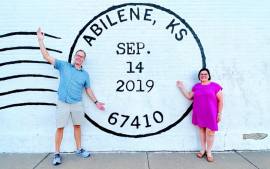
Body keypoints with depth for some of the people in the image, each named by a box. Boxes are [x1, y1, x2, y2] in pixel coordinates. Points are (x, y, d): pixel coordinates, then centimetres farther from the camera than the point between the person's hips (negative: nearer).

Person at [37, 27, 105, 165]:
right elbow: (47, 57, 2)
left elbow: (88, 89, 14)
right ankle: (57, 154, 17)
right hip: (63, 103, -1)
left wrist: (96, 102, 9)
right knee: (60, 128, 2)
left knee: (77, 126, 11)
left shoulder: (85, 74, 8)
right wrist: (40, 40, -4)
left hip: (77, 104, 2)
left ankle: (79, 149, 27)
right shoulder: (64, 66, 4)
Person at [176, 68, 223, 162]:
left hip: (210, 114, -3)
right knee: (201, 130, 12)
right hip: (199, 114, 4)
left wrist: (219, 113, -3)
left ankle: (209, 152, 17)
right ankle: (203, 149, 27)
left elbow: (220, 100, -1)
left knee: (210, 132, 0)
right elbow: (189, 96, 16)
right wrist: (181, 87, 13)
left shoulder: (215, 86, -2)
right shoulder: (196, 86, 10)